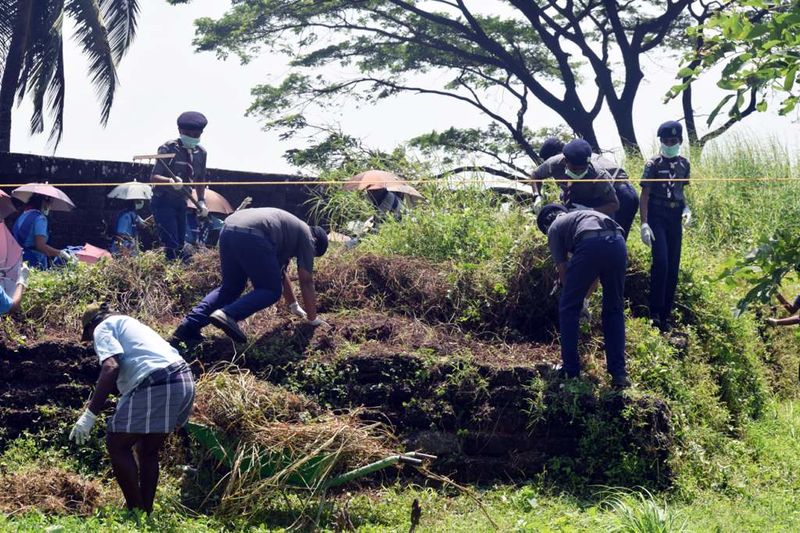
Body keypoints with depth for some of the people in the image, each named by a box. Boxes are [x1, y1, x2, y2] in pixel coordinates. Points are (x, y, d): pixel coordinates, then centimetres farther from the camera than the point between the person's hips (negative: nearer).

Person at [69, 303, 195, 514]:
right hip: (184, 379, 8)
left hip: (156, 385, -8)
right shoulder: (129, 323, 34)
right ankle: (147, 511, 25)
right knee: (148, 451, 22)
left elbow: (110, 367, -11)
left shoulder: (103, 328, 8)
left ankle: (137, 512, 7)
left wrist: (90, 415, -13)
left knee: (117, 444, 6)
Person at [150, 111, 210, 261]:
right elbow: (153, 177, -20)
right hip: (163, 202, -7)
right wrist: (170, 181, -39)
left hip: (181, 203, 7)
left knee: (180, 245, 9)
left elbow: (199, 179, 18)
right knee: (171, 247, -18)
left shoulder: (201, 153, 3)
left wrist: (201, 201, 6)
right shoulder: (168, 149, -15)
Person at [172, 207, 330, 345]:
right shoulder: (306, 236, 17)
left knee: (230, 288, 20)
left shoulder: (291, 228, 39)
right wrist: (312, 318, 24)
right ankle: (228, 315, -15)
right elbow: (306, 282, 16)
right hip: (251, 236, -8)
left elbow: (281, 273, 47)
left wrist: (294, 306, 53)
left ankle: (189, 326, 8)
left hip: (228, 230, 9)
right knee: (271, 290, 5)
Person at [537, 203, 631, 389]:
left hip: (591, 245, -5)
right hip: (618, 243, 5)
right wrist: (585, 294, 50)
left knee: (568, 308, 14)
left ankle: (571, 370, 18)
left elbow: (563, 271, 24)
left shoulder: (554, 228, 28)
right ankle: (619, 373, 14)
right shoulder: (585, 214, 42)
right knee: (614, 310, 20)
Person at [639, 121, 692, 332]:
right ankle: (655, 313, -9)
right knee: (661, 262, -16)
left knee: (674, 266, 5)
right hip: (657, 215, -5)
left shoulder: (683, 164, 11)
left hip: (675, 217, 5)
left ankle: (665, 314, 13)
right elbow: (645, 195, -6)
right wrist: (644, 224, -14)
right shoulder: (653, 164, -4)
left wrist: (686, 208, 1)